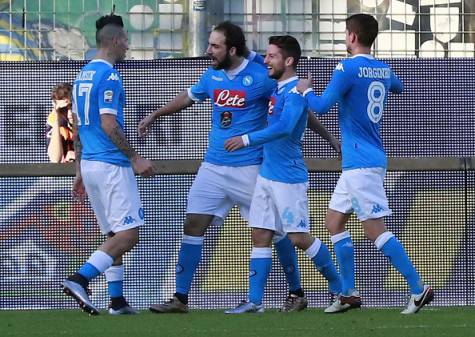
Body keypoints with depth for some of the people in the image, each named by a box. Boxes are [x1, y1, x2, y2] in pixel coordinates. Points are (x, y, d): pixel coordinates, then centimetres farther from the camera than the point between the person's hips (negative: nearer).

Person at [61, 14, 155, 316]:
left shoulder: (83, 75, 15)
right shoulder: (109, 76, -12)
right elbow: (108, 124, -19)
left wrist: (80, 170, 23)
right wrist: (135, 158, -14)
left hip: (89, 165, 9)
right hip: (112, 165, -9)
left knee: (115, 234, 13)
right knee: (128, 233, -10)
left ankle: (117, 300, 11)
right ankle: (80, 278, -22)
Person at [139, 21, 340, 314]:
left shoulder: (260, 77, -12)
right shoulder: (213, 76, 5)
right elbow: (189, 97, 25)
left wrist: (329, 138, -7)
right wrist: (154, 116, 31)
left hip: (249, 168, -5)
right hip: (213, 166, 6)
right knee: (193, 226, -1)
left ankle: (296, 294, 16)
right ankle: (180, 299, 2)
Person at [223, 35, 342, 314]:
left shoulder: (295, 91, -16)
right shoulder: (276, 88, 12)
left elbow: (284, 127, -29)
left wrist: (247, 139, -30)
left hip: (289, 178, -9)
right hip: (267, 173, 9)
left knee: (299, 238, -5)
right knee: (261, 236, 4)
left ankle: (339, 288, 11)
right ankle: (255, 301, 3)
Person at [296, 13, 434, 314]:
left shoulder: (348, 68, -14)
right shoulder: (383, 70, 11)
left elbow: (322, 107, -16)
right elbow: (398, 87, 34)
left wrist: (306, 89, 2)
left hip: (361, 162, -9)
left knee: (375, 230, -10)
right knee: (334, 221, 14)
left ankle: (419, 289, -12)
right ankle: (349, 294, 13)